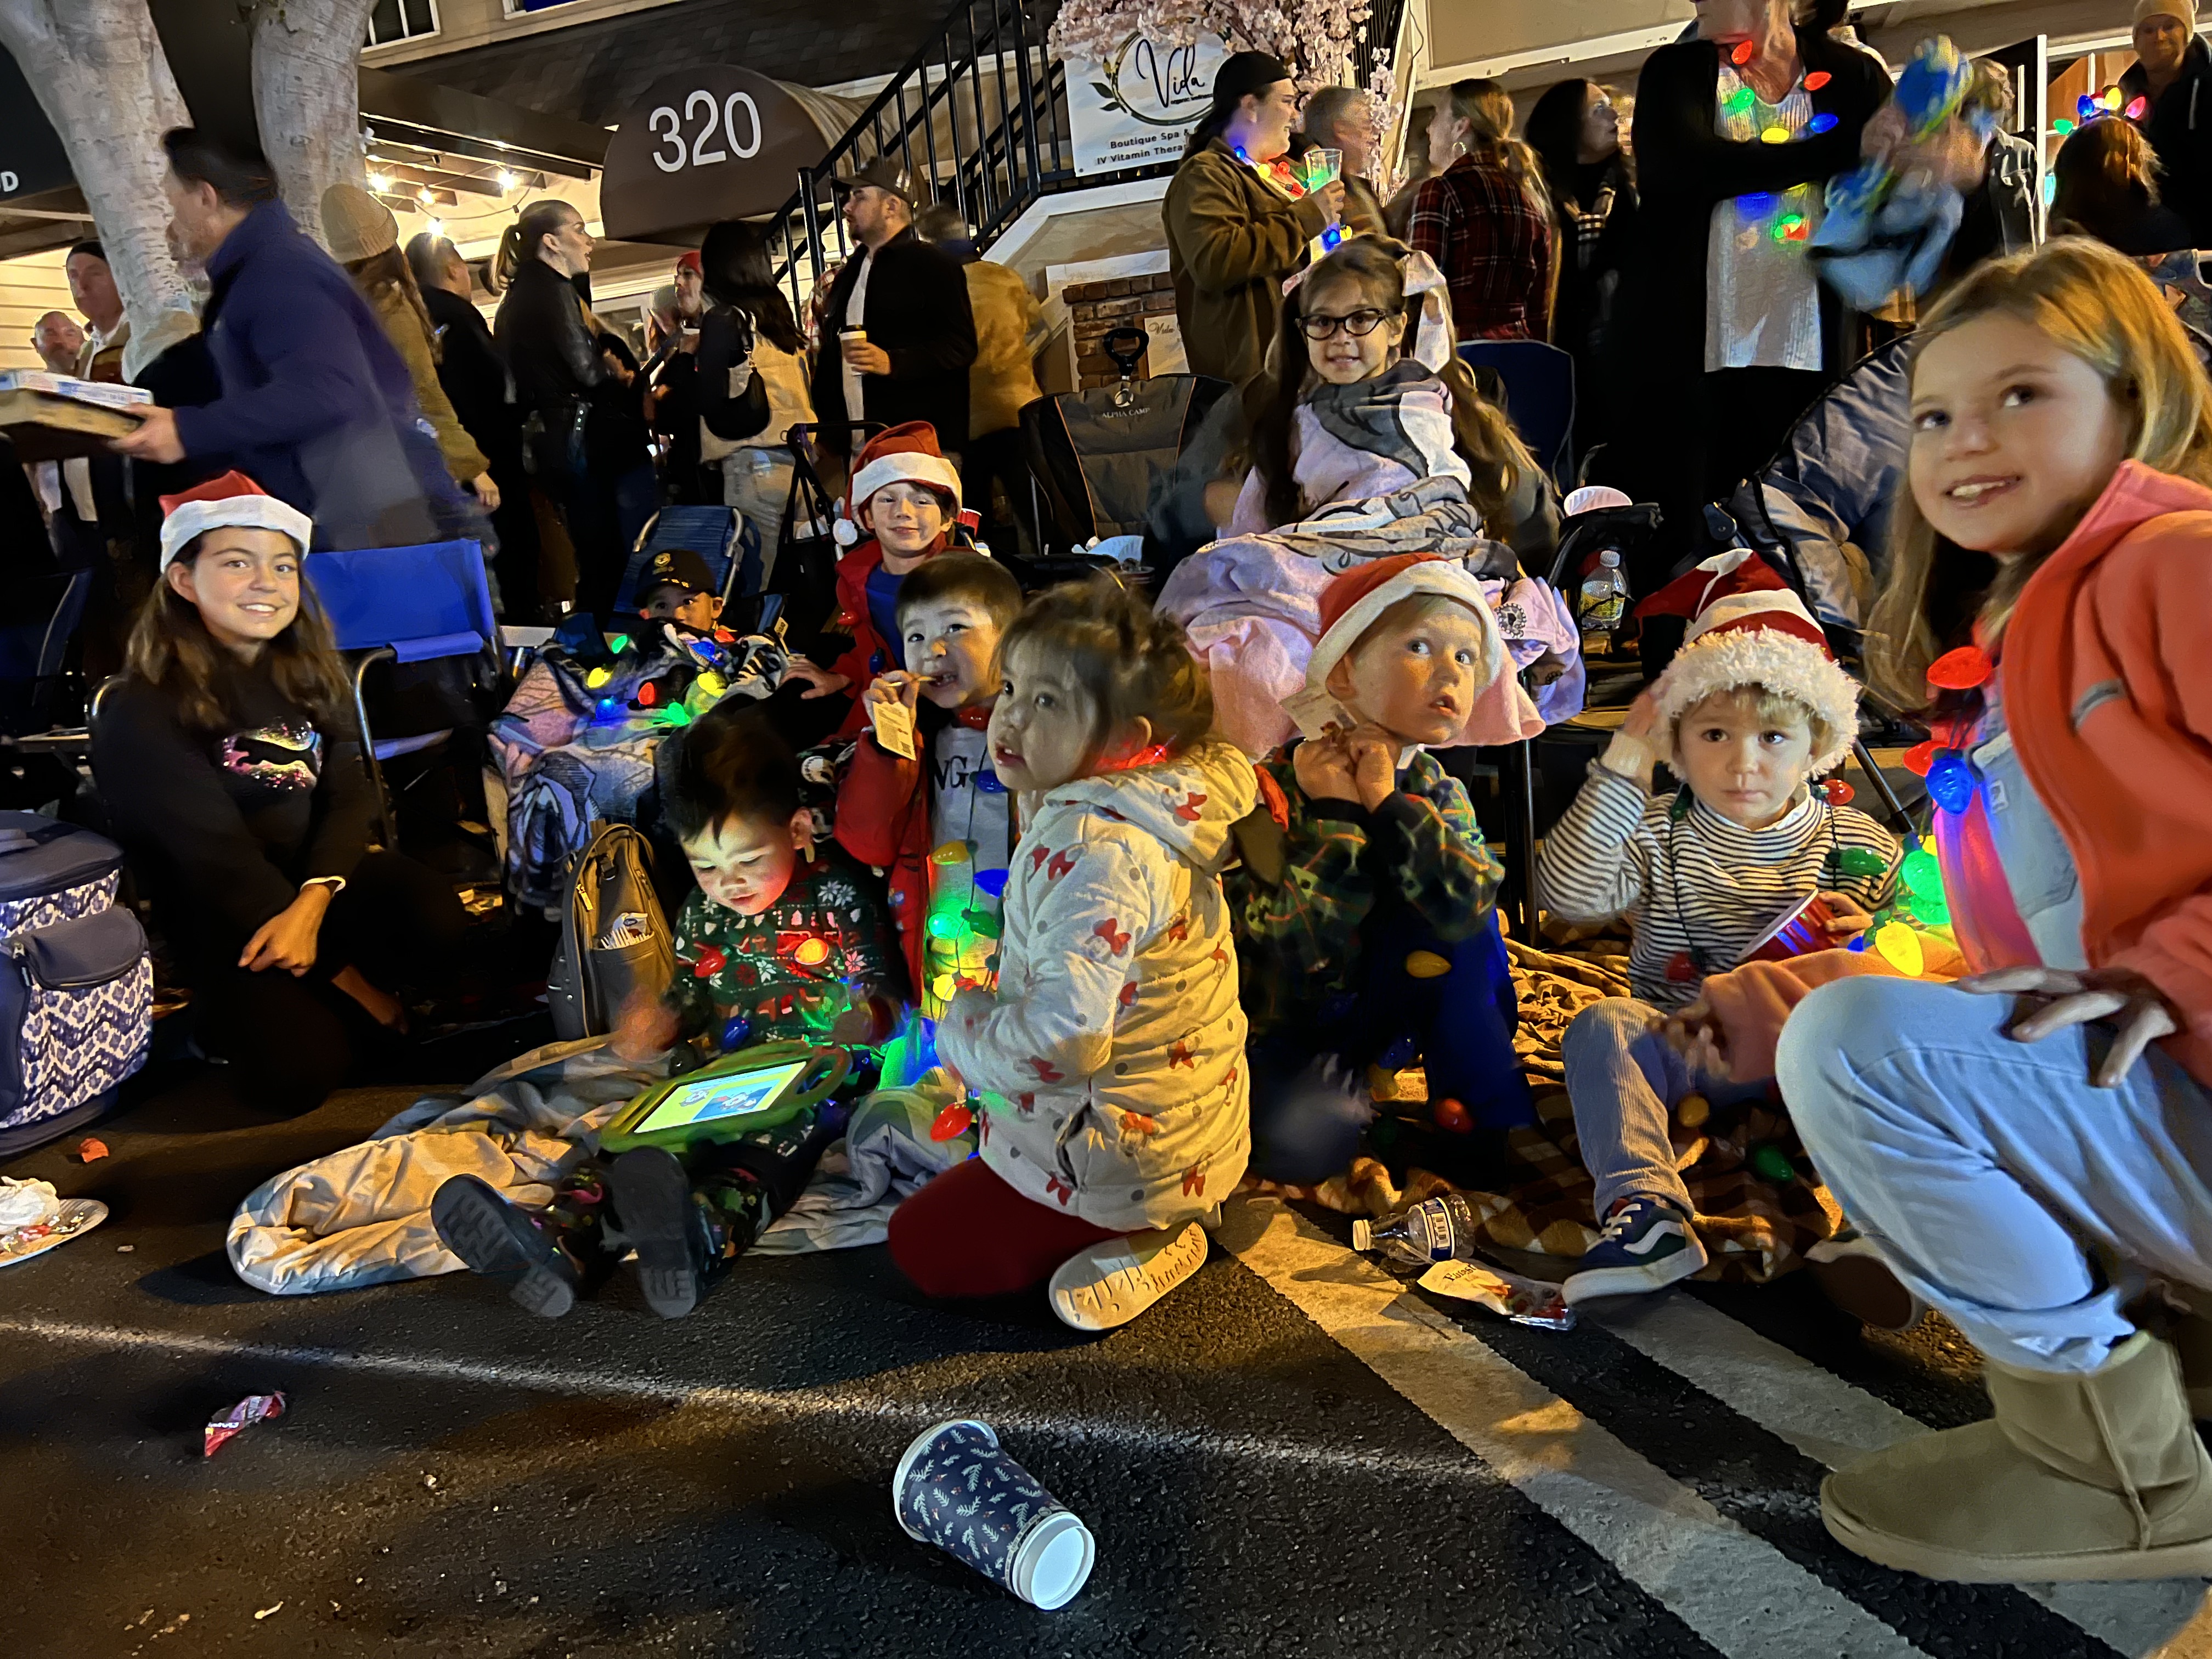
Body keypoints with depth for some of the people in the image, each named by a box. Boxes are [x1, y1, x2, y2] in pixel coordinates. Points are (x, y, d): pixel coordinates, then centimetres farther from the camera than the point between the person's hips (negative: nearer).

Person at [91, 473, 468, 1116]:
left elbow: (350, 797, -1)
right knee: (296, 1071, -25)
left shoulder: (308, 672, 6)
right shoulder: (144, 714, -13)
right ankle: (235, 1017, 7)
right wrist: (342, 976, -15)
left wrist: (312, 903, -22)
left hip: (323, 874, 5)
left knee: (437, 923, -26)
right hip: (224, 921, -5)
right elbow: (215, 855, -15)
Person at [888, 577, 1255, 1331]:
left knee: (921, 1244, 8)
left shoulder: (1094, 852, -33)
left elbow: (1063, 1037, -37)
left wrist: (961, 1028, -18)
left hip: (1117, 1150, -10)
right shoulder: (1154, 812, -2)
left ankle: (1135, 1242, -1)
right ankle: (1149, 1221, 16)